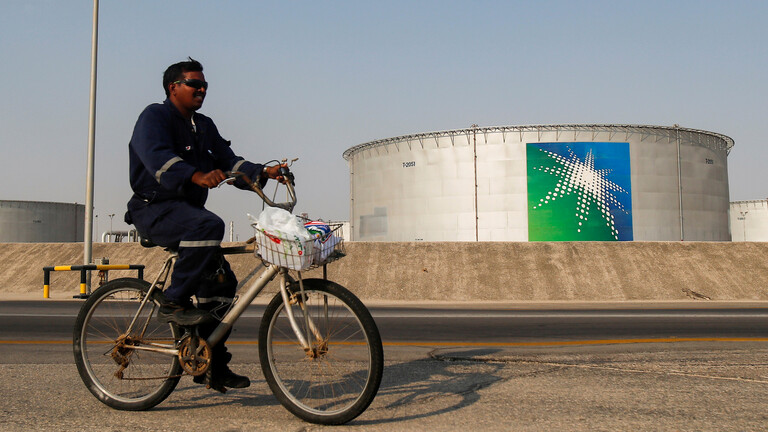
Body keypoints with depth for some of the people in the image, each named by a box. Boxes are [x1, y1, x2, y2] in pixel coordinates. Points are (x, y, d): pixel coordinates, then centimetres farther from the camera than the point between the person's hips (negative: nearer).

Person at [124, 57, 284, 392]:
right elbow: (159, 158, -26)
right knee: (209, 225, -36)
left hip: (188, 210, 8)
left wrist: (265, 172, -10)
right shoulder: (154, 117, -7)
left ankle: (212, 365, 10)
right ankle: (173, 301, -23)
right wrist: (196, 176, -44)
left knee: (220, 282, 2)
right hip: (155, 209, -8)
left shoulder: (204, 126, 18)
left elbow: (229, 162, 8)